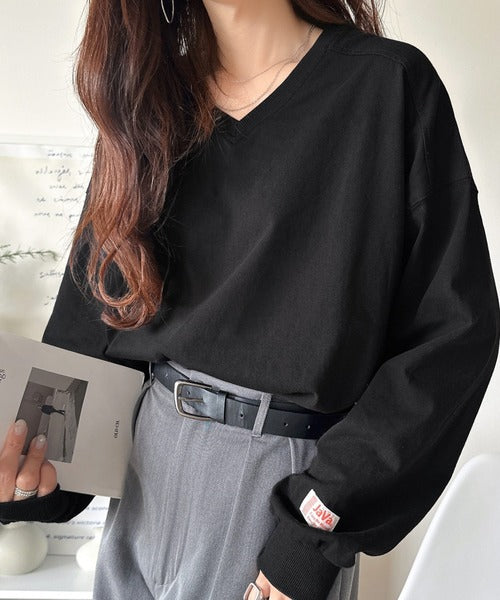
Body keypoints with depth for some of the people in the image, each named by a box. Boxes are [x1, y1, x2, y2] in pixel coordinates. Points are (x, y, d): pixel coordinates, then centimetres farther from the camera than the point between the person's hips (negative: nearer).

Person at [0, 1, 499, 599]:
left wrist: (321, 521, -16)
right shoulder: (148, 104, 4)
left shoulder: (390, 84, -10)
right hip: (148, 460, 5)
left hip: (286, 477, -4)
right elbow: (92, 315, 4)